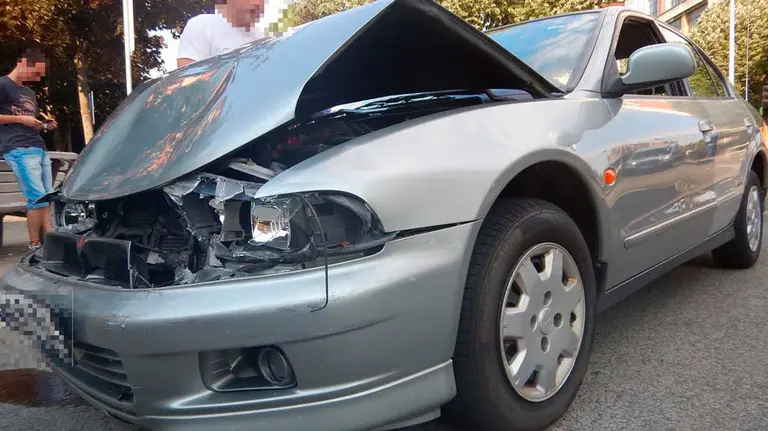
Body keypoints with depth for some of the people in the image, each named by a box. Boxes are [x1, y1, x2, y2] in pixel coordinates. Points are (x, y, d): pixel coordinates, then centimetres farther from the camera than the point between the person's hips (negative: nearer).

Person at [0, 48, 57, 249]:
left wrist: (45, 125, 10)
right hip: (19, 150, -8)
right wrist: (20, 119, -9)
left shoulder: (29, 93, 26)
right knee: (38, 198, -15)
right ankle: (34, 245, -6)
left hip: (39, 148, 8)